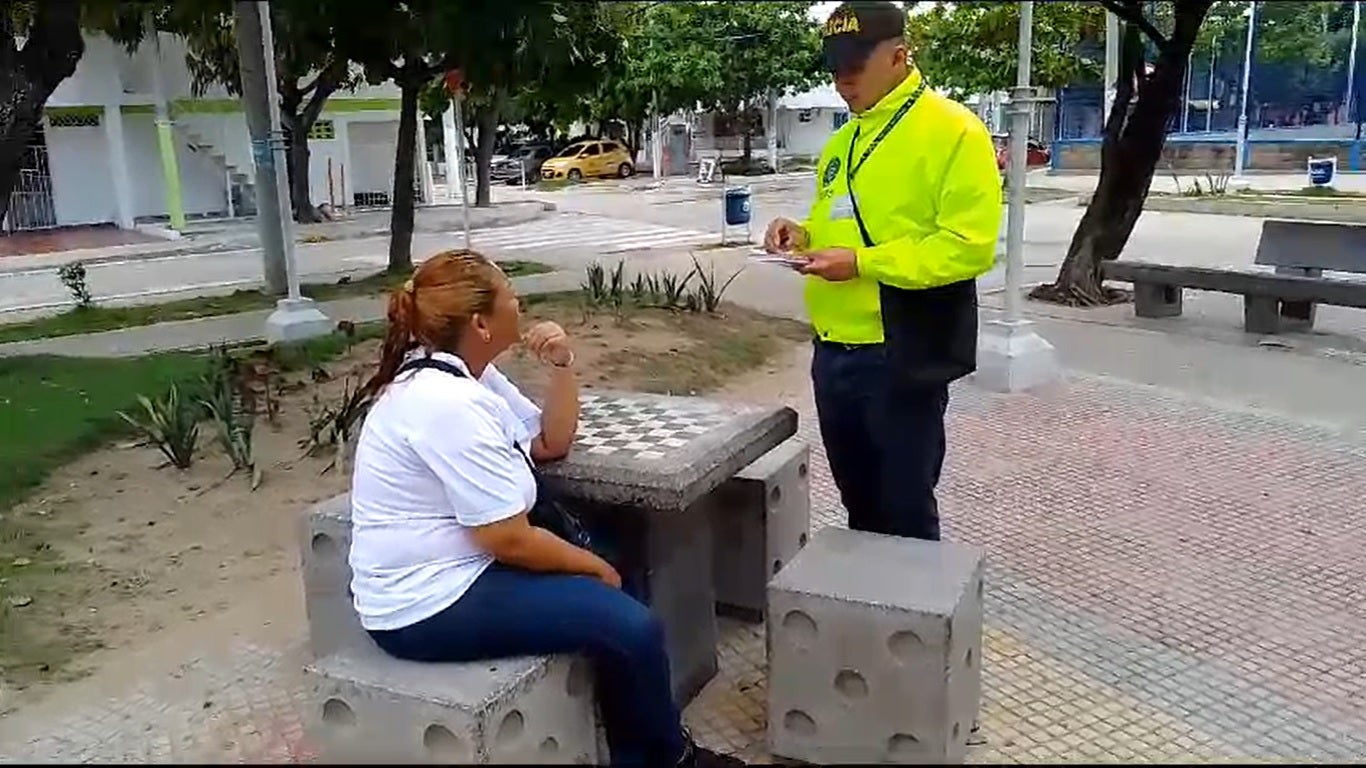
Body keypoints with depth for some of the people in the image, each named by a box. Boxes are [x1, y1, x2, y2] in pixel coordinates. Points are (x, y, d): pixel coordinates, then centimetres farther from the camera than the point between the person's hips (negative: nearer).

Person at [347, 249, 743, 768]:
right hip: (430, 604, -11)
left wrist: (562, 365, 0)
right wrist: (595, 567, -8)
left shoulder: (462, 374, 6)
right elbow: (509, 540, -24)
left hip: (452, 571, 11)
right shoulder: (449, 404, -26)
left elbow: (552, 442, 15)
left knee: (614, 608, 14)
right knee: (632, 627, -14)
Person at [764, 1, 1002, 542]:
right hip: (834, 351, 8)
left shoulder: (953, 131, -11)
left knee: (906, 511, 5)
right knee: (858, 501, 20)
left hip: (903, 355, -8)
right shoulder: (840, 143, 14)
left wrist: (862, 262, -23)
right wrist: (804, 235, 3)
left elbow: (969, 247, -19)